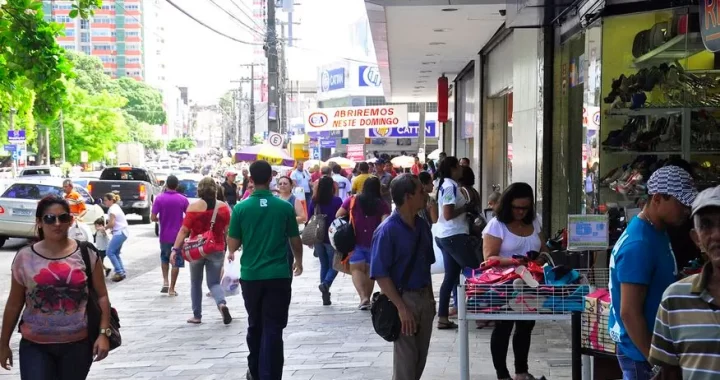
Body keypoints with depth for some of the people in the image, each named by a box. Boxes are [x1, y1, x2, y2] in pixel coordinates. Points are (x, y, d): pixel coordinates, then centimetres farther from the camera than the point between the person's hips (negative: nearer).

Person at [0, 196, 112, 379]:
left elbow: (101, 296, 0)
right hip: (35, 345, 0)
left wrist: (103, 333, -8)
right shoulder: (25, 257, -2)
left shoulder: (87, 253, -4)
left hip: (78, 344, 0)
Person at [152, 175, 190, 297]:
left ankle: (165, 282, 11)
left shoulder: (159, 199, -7)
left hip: (164, 235, 1)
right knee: (176, 262, 6)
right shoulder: (183, 199, -6)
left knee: (164, 258, 23)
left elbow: (153, 217, -9)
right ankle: (172, 289, 6)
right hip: (178, 235, -1)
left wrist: (160, 220, 12)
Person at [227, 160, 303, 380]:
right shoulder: (285, 207, -5)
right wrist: (299, 261, 22)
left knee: (255, 325, 19)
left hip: (250, 275, 2)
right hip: (278, 275, -2)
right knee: (273, 329, 1)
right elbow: (295, 241, 3)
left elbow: (233, 244, -1)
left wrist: (231, 252, 22)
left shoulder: (241, 208, -5)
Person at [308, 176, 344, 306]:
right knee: (334, 265, 8)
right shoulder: (337, 201, -10)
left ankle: (326, 297, 11)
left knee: (324, 265, 14)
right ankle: (325, 283, -21)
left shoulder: (314, 201, 0)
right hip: (332, 237, -4)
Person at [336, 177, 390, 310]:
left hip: (356, 241, -1)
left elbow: (338, 216, 5)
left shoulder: (352, 201, 0)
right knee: (370, 270, 15)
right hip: (374, 243, 1)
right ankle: (367, 298, 17)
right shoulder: (383, 205, -4)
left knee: (356, 269, 1)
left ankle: (364, 298, -18)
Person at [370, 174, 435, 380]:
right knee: (405, 362, 2)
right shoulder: (387, 230, -17)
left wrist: (430, 296, 12)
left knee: (420, 360, 15)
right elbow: (380, 275, -17)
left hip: (424, 298, 7)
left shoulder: (422, 226, 5)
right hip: (404, 299, -6)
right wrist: (402, 308, -20)